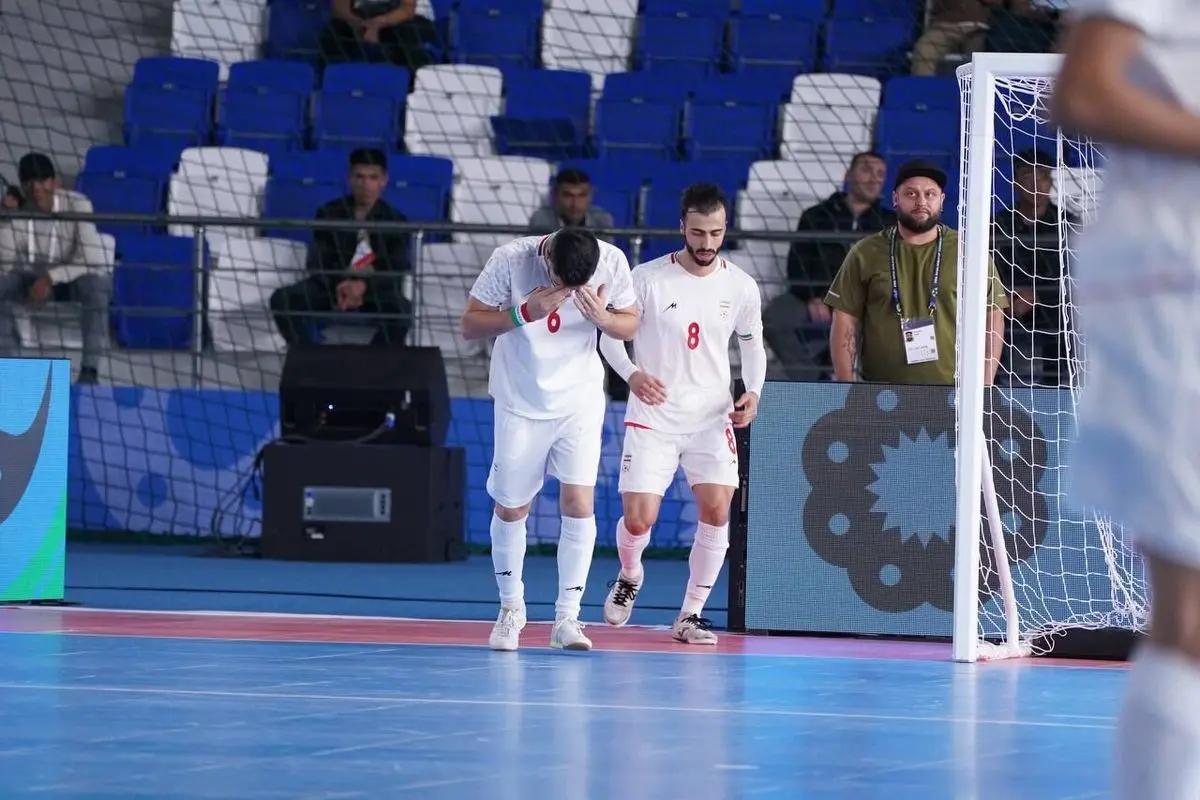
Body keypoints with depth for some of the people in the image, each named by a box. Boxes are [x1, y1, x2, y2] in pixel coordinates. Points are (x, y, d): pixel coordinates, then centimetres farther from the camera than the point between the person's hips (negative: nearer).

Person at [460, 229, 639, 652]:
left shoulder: (611, 261, -14)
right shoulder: (510, 259, -19)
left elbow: (630, 325, -1)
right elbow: (470, 325, -13)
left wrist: (603, 318, -24)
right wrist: (526, 313, -29)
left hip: (580, 401, 0)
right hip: (520, 404, 0)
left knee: (579, 503, -11)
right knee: (511, 508, 6)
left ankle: (567, 618, -3)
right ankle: (511, 608, 28)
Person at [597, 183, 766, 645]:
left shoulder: (741, 287, -1)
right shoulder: (647, 278, -9)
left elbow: (752, 343, 15)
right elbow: (610, 333, -1)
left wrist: (753, 392, -3)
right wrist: (632, 374, -21)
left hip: (711, 418, 2)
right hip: (652, 417, -2)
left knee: (716, 510, -13)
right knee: (637, 520, -6)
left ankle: (691, 615, 2)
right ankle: (629, 576, 30)